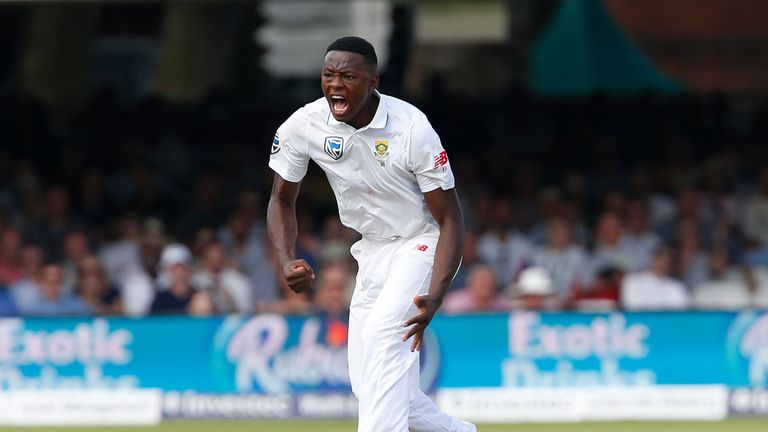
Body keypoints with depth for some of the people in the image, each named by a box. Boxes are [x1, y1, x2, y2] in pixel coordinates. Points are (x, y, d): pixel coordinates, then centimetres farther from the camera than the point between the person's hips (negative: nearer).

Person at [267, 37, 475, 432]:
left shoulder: (412, 128, -25)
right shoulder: (305, 126, -13)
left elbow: (450, 219, -21)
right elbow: (282, 199, 3)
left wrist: (434, 299, -35)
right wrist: (286, 263, -16)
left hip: (422, 245, -6)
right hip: (372, 249, 6)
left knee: (381, 334, -30)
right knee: (370, 387, 3)